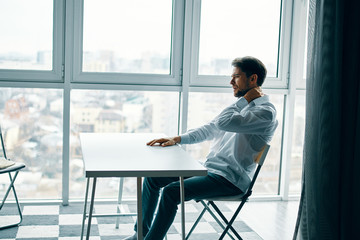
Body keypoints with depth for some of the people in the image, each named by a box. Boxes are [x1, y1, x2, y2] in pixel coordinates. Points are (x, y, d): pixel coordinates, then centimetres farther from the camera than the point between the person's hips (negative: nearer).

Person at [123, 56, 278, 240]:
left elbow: (224, 122, -29)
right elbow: (209, 129, 18)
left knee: (172, 191, -26)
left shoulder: (266, 111, -15)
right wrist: (177, 139, 7)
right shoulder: (240, 107, 16)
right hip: (208, 168, 10)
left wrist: (245, 99, -14)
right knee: (153, 177, 5)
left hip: (229, 179, -9)